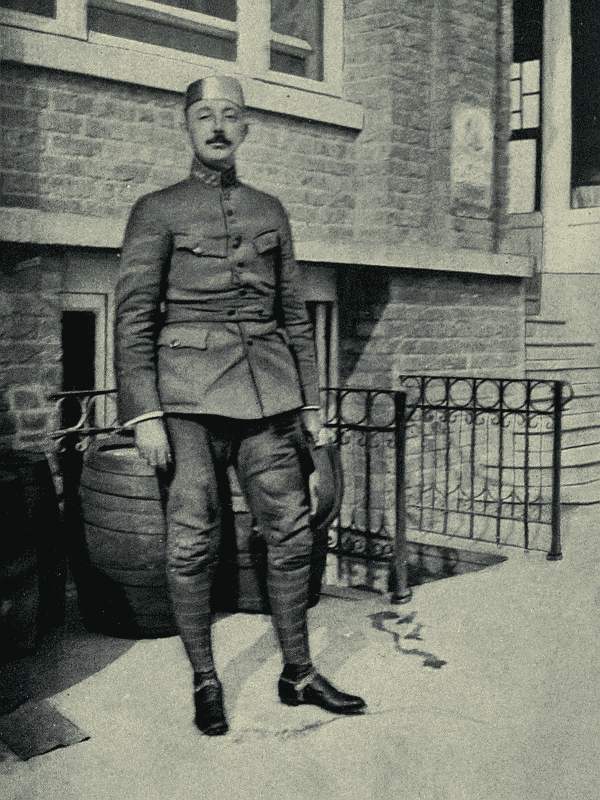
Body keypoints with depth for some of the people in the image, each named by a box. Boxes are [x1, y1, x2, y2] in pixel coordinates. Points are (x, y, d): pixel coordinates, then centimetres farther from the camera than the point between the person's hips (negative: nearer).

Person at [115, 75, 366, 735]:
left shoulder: (270, 211, 17)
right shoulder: (156, 210, 5)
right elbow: (133, 319, -1)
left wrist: (310, 403, 15)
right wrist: (145, 415, -10)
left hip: (268, 392, 4)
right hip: (190, 394, -4)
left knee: (291, 530, 4)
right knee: (192, 540, -2)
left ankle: (298, 674, 17)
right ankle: (204, 683, 14)